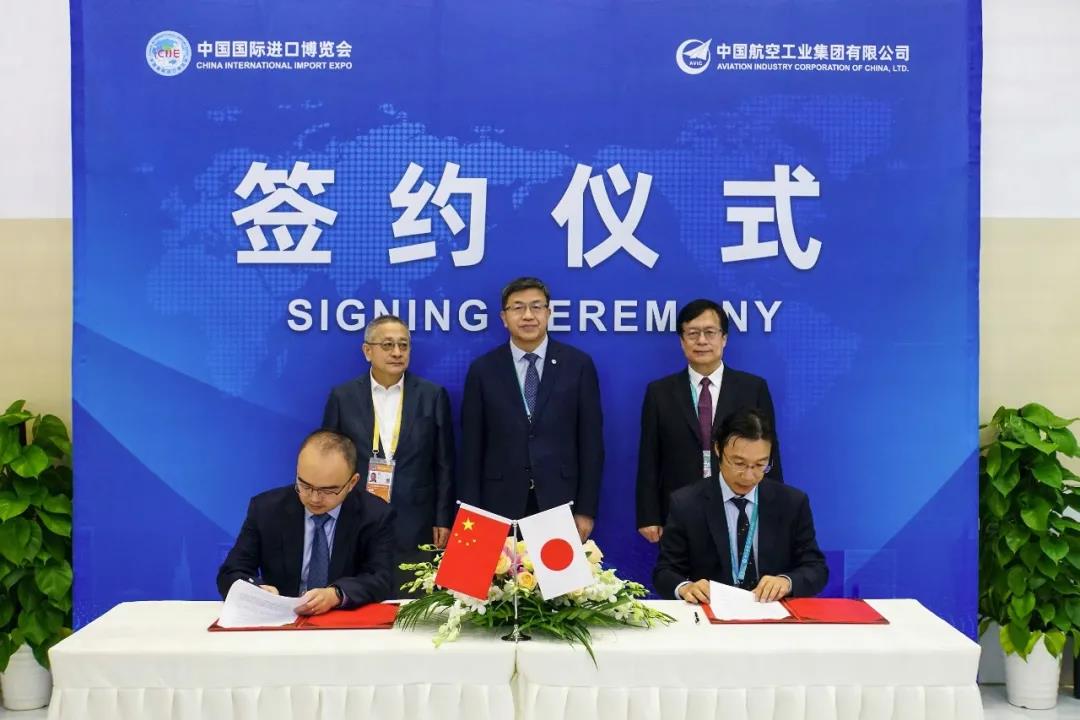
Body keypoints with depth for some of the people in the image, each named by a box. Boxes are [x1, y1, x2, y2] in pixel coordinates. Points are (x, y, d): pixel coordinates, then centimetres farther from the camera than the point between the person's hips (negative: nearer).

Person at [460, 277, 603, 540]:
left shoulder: (578, 364, 1)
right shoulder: (483, 369, 2)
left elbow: (591, 441, 1)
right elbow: (472, 447, 3)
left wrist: (586, 510, -2)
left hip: (560, 503, 0)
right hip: (500, 505, 0)